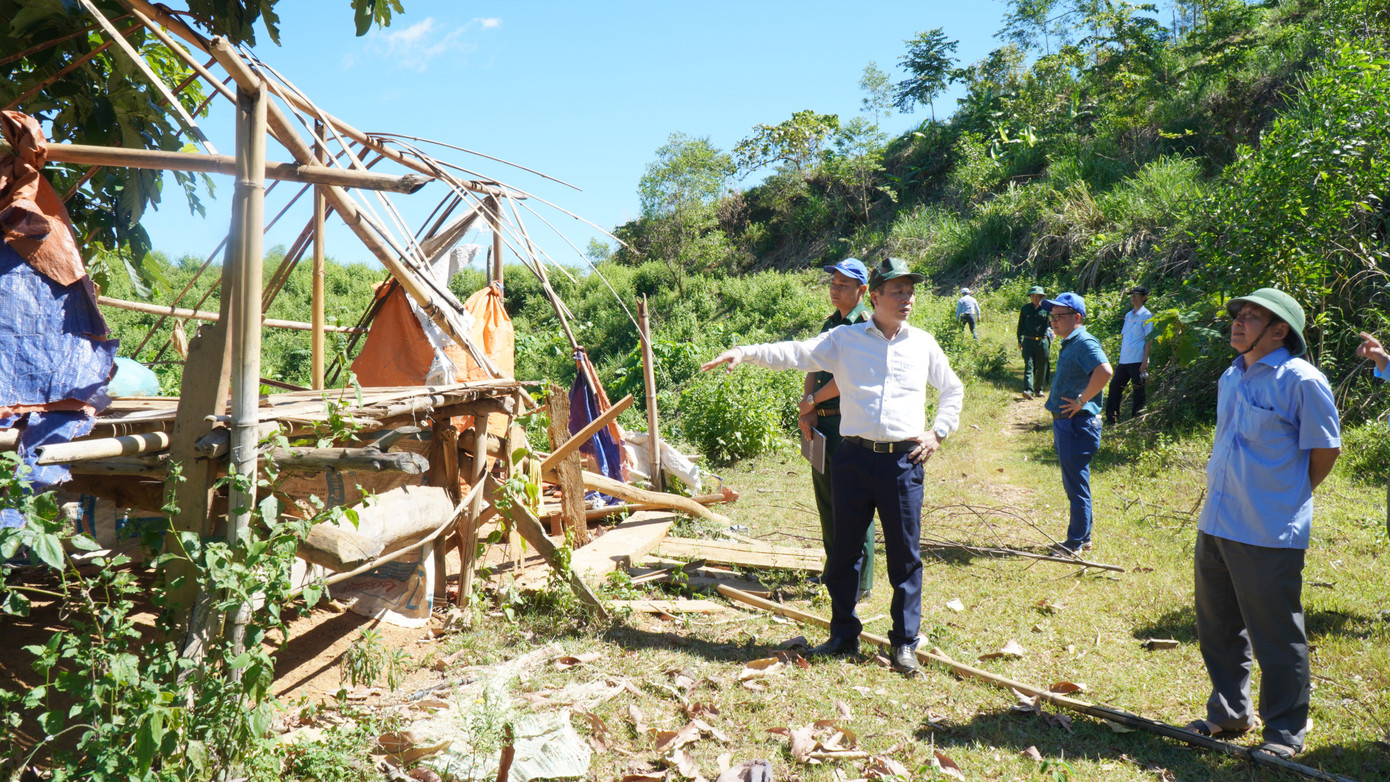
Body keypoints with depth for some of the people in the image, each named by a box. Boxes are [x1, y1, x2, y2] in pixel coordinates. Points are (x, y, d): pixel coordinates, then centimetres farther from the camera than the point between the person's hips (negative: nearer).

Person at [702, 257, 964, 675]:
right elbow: (796, 354, -3)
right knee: (843, 550, 6)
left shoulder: (923, 343, 12)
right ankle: (844, 635, 22)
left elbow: (953, 391, 24)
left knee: (905, 555, 3)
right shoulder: (845, 339, 6)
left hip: (905, 461, 1)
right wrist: (744, 353, -16)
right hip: (855, 458, 0)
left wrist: (938, 432, 11)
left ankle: (905, 643, 16)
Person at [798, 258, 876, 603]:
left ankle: (860, 584, 8)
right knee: (826, 500, 16)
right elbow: (814, 369, 12)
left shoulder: (867, 326, -11)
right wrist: (807, 410, -4)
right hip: (823, 424, 8)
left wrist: (812, 400, -8)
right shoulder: (830, 324, 15)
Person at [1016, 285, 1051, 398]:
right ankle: (1028, 390, -20)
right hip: (1028, 341, -1)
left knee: (1042, 367, 7)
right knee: (1029, 365, -11)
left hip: (1042, 341, 1)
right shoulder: (1025, 309, 6)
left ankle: (1038, 389, 22)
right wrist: (1019, 341, 12)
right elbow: (1020, 325, 13)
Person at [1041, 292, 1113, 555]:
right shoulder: (1069, 344, 15)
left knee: (1077, 486, -1)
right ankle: (1082, 539, 28)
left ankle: (1076, 543, 8)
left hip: (1078, 425, -10)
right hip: (1065, 424, 10)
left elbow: (1105, 371, -34)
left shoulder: (1084, 343, -16)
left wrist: (1081, 401, -24)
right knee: (1073, 485, 17)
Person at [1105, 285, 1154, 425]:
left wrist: (1145, 361, -14)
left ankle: (1136, 418, 7)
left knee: (1138, 390, 0)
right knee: (1115, 386, 6)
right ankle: (1111, 417, 13)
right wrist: (1121, 355, 15)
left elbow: (1149, 340, -8)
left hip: (1138, 360, -7)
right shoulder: (1128, 315, 16)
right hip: (1124, 360, 7)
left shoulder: (1146, 315, -4)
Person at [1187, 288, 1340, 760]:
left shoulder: (1301, 381, -12)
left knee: (1276, 637, 4)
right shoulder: (1230, 379, 11)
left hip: (1270, 532, -7)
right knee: (1218, 629, 17)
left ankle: (1284, 734, 21)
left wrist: (1291, 496, 4)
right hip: (1215, 525, 8)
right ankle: (1229, 713, 34)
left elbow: (1326, 449, -5)